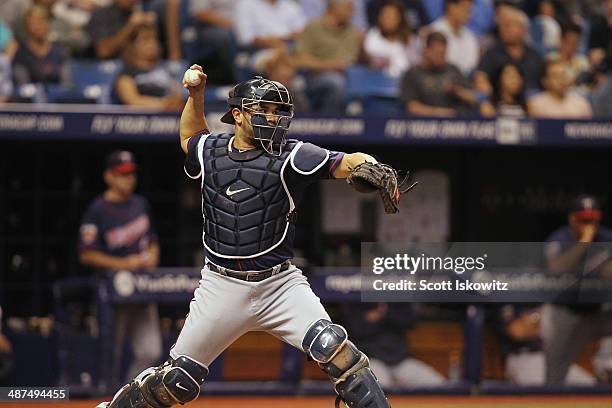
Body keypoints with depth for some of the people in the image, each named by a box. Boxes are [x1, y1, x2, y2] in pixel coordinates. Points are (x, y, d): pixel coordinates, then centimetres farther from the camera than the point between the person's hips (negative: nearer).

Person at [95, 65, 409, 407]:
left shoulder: (289, 157, -8)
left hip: (279, 284, -2)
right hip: (222, 286, 2)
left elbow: (347, 163, -22)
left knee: (332, 347, -25)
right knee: (178, 379, 6)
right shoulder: (209, 151, 4)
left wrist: (370, 168, -44)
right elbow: (189, 137, 30)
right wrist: (196, 95, 15)